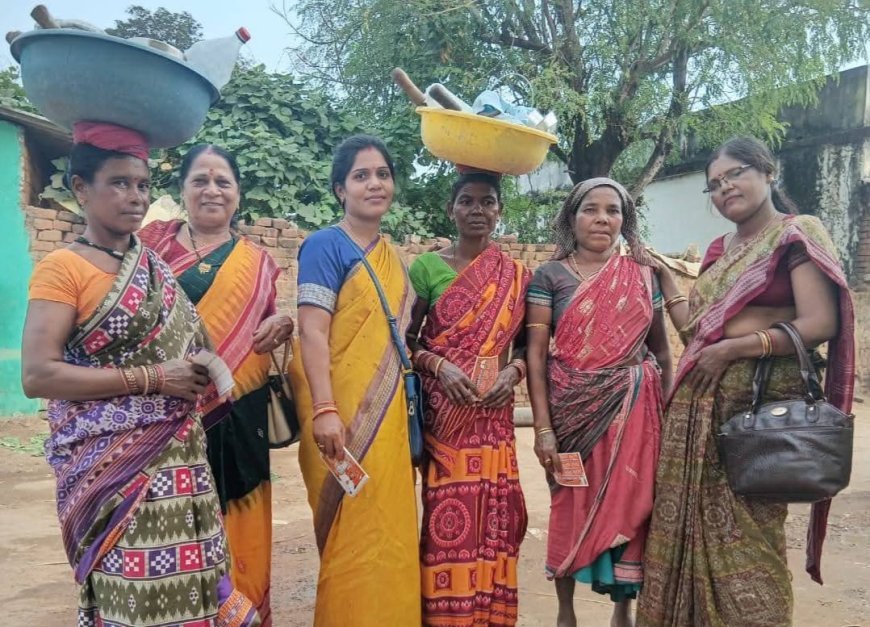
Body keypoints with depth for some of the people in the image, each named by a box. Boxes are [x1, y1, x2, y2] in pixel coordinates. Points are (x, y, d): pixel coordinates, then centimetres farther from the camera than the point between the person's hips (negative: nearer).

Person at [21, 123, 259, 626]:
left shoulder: (157, 265, 12)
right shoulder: (61, 268, -7)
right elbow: (38, 376, -16)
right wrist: (151, 379, -17)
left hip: (177, 455, 6)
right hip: (110, 463, -5)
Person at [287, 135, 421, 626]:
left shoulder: (393, 257, 15)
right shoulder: (325, 246, -6)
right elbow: (313, 333, -15)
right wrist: (324, 410, -23)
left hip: (388, 415, 7)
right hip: (344, 415, -7)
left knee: (390, 534, 13)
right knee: (354, 540, -1)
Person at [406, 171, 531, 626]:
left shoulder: (516, 275, 8)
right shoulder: (427, 266, 2)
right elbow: (405, 337, 3)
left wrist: (513, 371, -7)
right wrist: (439, 366, -13)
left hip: (494, 411, 2)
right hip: (443, 410, -2)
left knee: (493, 513, 4)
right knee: (447, 514, -4)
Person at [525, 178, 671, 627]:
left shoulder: (643, 275, 6)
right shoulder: (550, 277, -2)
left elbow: (660, 348, 12)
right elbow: (535, 355, -6)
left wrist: (669, 411, 6)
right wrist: (542, 427, -12)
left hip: (633, 408, 2)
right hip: (573, 408, -2)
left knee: (629, 506, 6)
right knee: (571, 506, 7)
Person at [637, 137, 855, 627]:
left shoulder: (798, 233, -3)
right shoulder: (720, 249, 18)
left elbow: (820, 324, -13)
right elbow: (696, 327, 13)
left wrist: (735, 348, -16)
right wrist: (663, 275, 15)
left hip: (762, 396, -7)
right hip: (700, 400, 7)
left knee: (747, 526, 0)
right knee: (695, 517, 9)